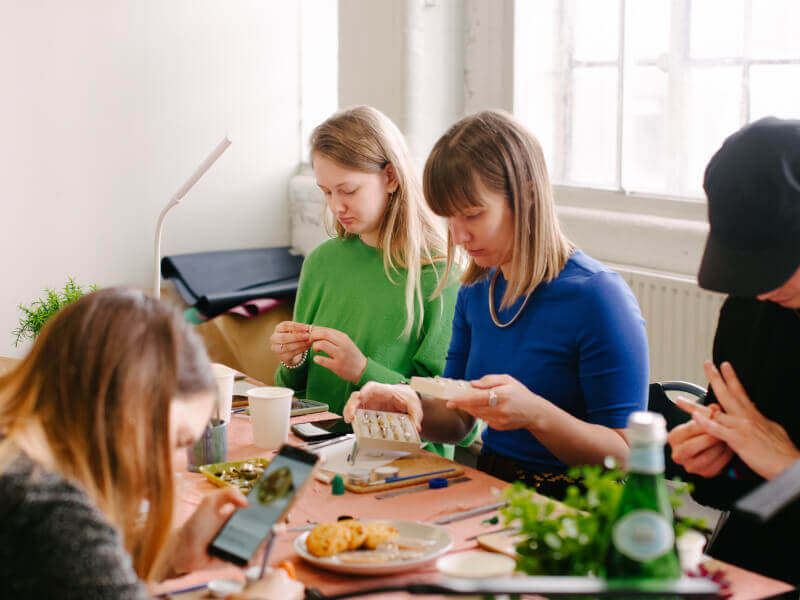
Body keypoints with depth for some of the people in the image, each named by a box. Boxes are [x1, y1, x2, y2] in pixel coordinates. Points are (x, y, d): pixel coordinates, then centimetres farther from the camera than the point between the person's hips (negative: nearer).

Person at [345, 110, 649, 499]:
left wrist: (535, 414, -28)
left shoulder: (599, 296, -13)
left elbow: (625, 456, -14)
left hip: (569, 508, -6)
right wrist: (411, 406, -7)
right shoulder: (476, 291, 9)